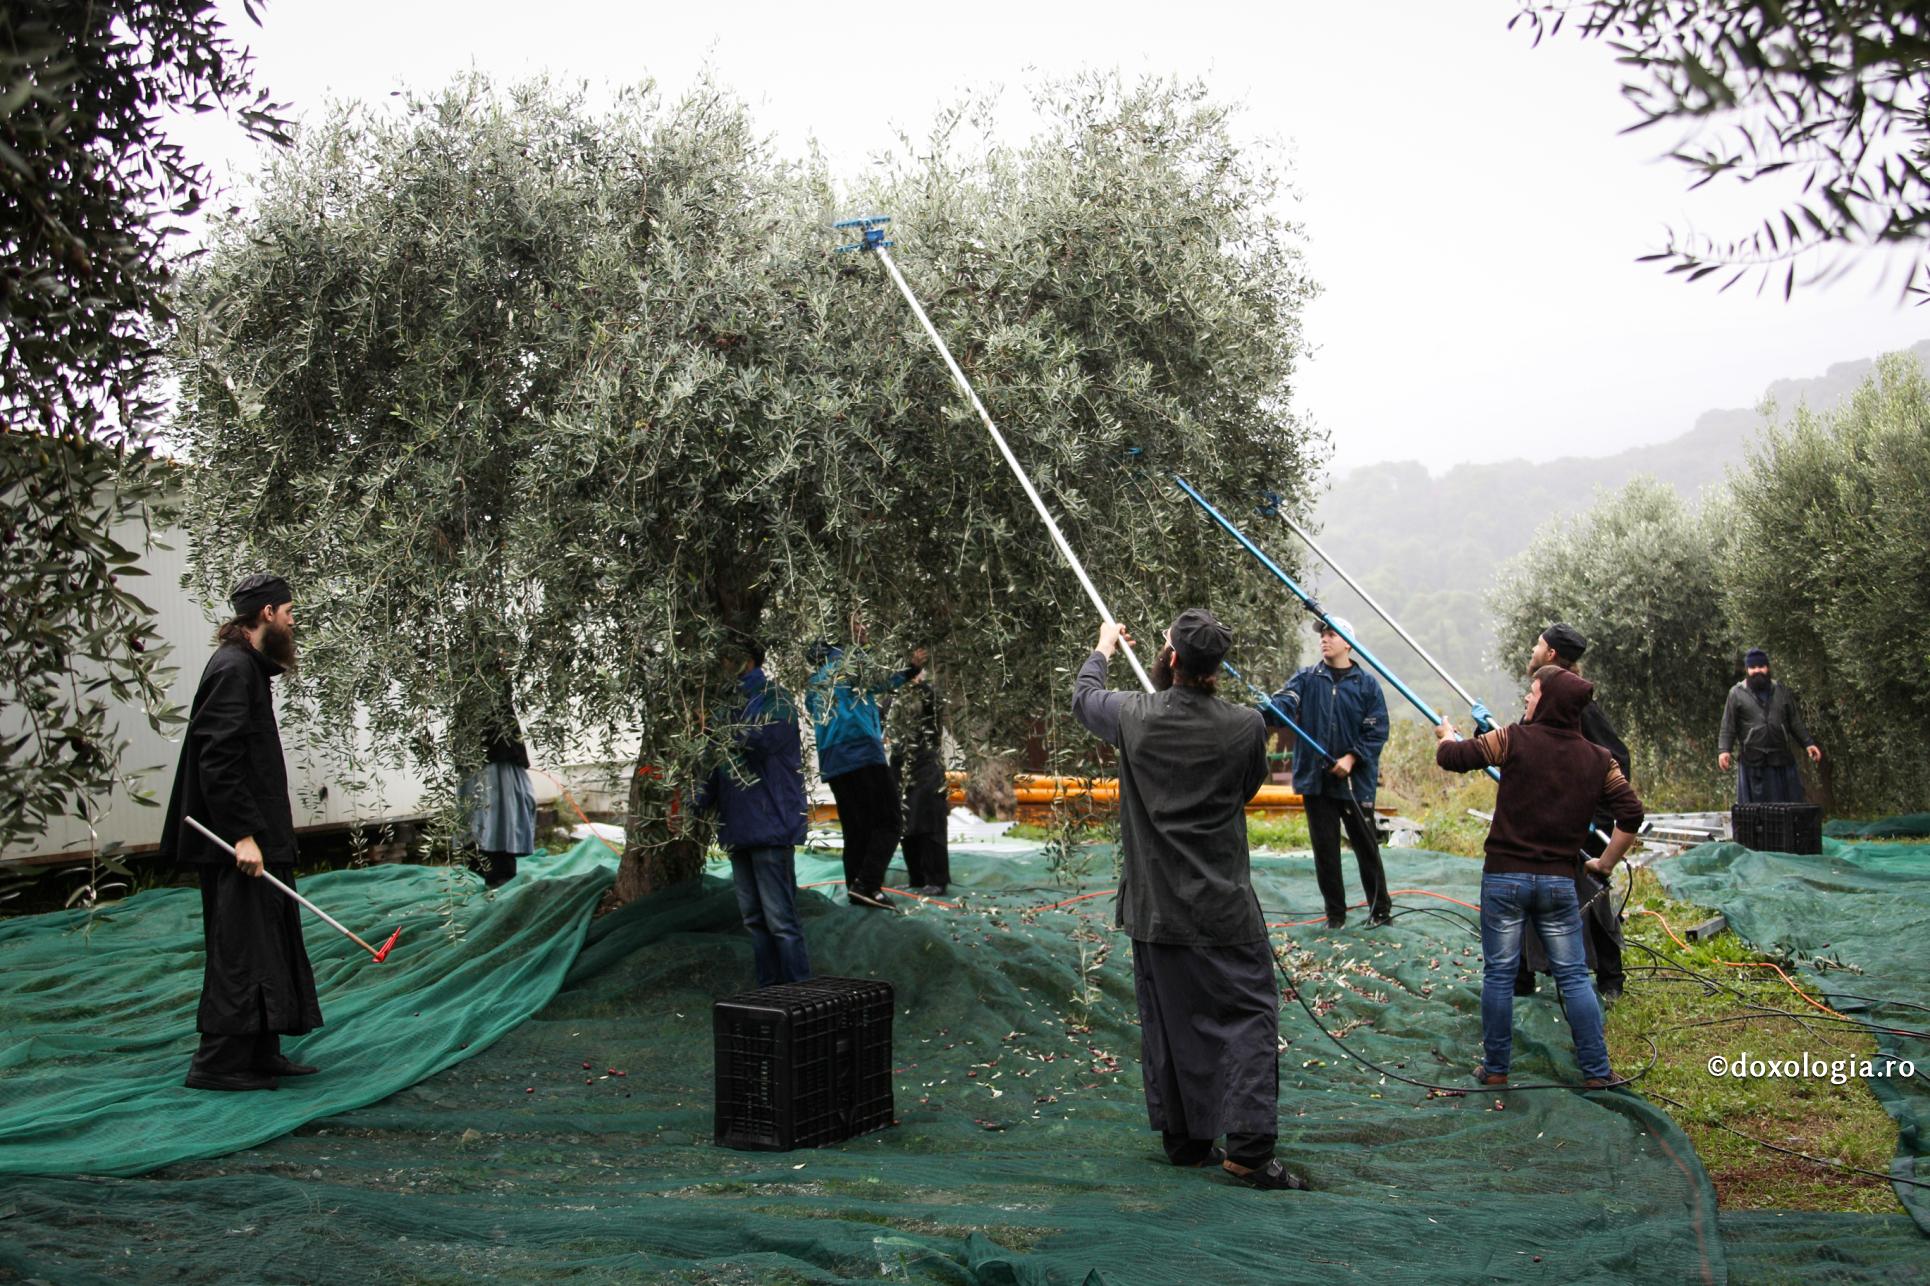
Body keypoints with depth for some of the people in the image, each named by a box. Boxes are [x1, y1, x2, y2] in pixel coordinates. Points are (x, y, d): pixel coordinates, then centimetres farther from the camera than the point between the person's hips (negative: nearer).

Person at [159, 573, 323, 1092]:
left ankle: (260, 1054, 23)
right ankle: (218, 1063, 3)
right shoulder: (233, 668, -15)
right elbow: (217, 759, -23)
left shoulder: (247, 666, 16)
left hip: (253, 835, 11)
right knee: (241, 949, -5)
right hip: (240, 841, -11)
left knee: (268, 945, 15)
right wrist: (243, 834, -24)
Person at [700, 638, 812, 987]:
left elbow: (763, 738, -24)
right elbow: (719, 761, 19)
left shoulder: (775, 700, -6)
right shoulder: (733, 705, 17)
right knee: (753, 917, 12)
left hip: (769, 825, -9)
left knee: (779, 917, -9)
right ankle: (768, 989, 19)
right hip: (738, 827, 9)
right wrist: (701, 798, 6)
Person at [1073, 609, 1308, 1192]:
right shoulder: (1246, 726, -11)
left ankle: (1183, 1138, 22)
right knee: (1250, 1013, 4)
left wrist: (1104, 648, 33)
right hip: (1224, 907, -2)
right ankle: (1248, 1147, -2)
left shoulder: (1135, 717, -9)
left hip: (1156, 905, 2)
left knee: (1167, 1020, 13)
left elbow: (1083, 696, 14)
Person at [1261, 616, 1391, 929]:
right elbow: (1283, 706, -12)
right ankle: (1335, 912, 20)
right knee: (1324, 848, 7)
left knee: (1366, 846, 6)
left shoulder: (1367, 684, 1)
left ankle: (1380, 909, 21)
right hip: (1315, 780, 2)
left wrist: (1352, 758, -14)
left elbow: (1377, 731, -1)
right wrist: (1264, 709, -35)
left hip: (1355, 780, -2)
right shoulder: (1306, 679, 5)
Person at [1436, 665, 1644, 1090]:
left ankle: (1495, 1068, 15)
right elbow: (1631, 814, 1)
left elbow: (1449, 757, -5)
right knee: (1574, 976, 12)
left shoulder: (1514, 740, -8)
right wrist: (1605, 863, 13)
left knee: (1499, 975, 7)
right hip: (1560, 881, 3)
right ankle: (1597, 1071, 16)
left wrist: (1447, 734, 18)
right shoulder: (1598, 760, 3)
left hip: (1504, 878, -3)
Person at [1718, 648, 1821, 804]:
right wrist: (1724, 750, -13)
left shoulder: (1782, 692, 13)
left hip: (1782, 762, 3)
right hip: (1752, 763, -3)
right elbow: (1728, 727, -1)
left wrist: (1808, 744, 5)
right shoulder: (1737, 694, 3)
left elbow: (1795, 723, 16)